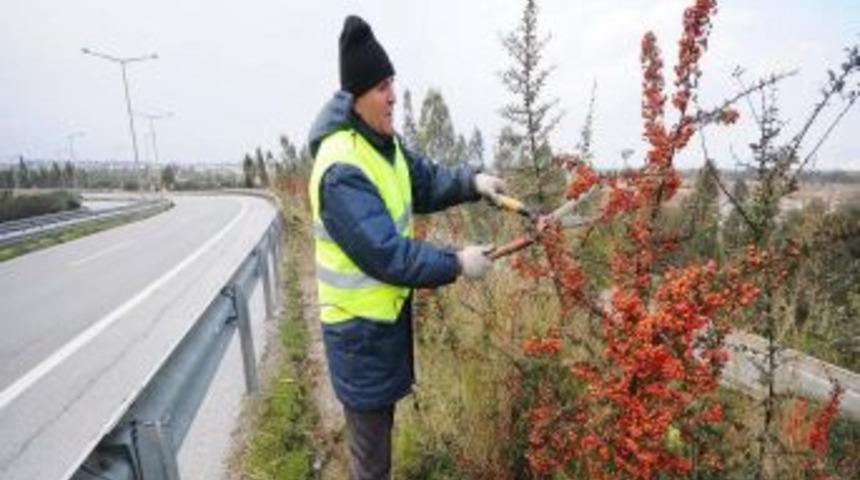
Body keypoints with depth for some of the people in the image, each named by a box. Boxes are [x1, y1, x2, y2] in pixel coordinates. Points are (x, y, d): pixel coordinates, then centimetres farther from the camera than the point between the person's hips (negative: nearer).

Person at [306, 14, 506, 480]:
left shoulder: (383, 142, 2)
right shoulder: (341, 170, -29)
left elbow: (425, 182, 12)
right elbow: (387, 255, -30)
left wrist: (472, 182, -5)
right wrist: (457, 263, -21)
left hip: (389, 313, 9)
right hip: (359, 326, -9)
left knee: (381, 421, 31)